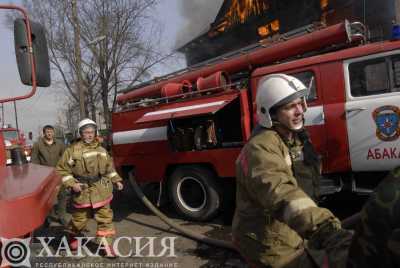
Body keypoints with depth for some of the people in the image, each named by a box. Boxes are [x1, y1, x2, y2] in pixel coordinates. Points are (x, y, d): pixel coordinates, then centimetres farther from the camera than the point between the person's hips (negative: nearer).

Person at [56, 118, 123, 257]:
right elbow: (62, 169, -4)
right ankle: (73, 237, 41)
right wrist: (71, 184, -14)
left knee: (105, 218, 5)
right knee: (79, 218, 12)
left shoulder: (101, 150, 8)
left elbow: (109, 167, 18)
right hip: (83, 191, -3)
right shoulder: (72, 150, -7)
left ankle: (107, 246, 15)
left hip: (101, 191, 4)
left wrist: (116, 180, 11)